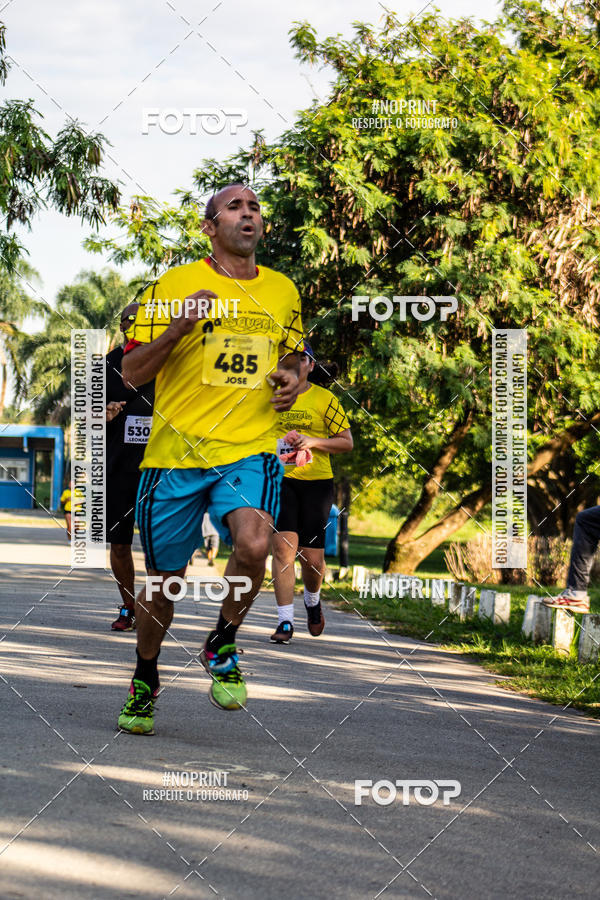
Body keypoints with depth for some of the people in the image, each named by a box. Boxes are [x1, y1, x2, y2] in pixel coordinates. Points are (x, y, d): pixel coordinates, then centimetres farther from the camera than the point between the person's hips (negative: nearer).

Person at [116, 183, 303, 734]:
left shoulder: (283, 291, 12)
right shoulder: (174, 285, 1)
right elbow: (132, 373, 1)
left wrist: (292, 380, 5)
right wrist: (178, 327, -15)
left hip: (251, 450, 1)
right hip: (176, 451, -1)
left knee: (254, 545, -28)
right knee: (164, 579, 8)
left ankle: (222, 647, 0)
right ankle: (145, 678, 35)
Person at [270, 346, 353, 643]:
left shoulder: (325, 399, 1)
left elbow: (347, 442, 2)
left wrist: (313, 442, -12)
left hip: (316, 481, -1)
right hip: (279, 478, 1)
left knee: (312, 557, -1)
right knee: (283, 546, -15)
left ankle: (312, 599, 33)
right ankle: (285, 621, -12)